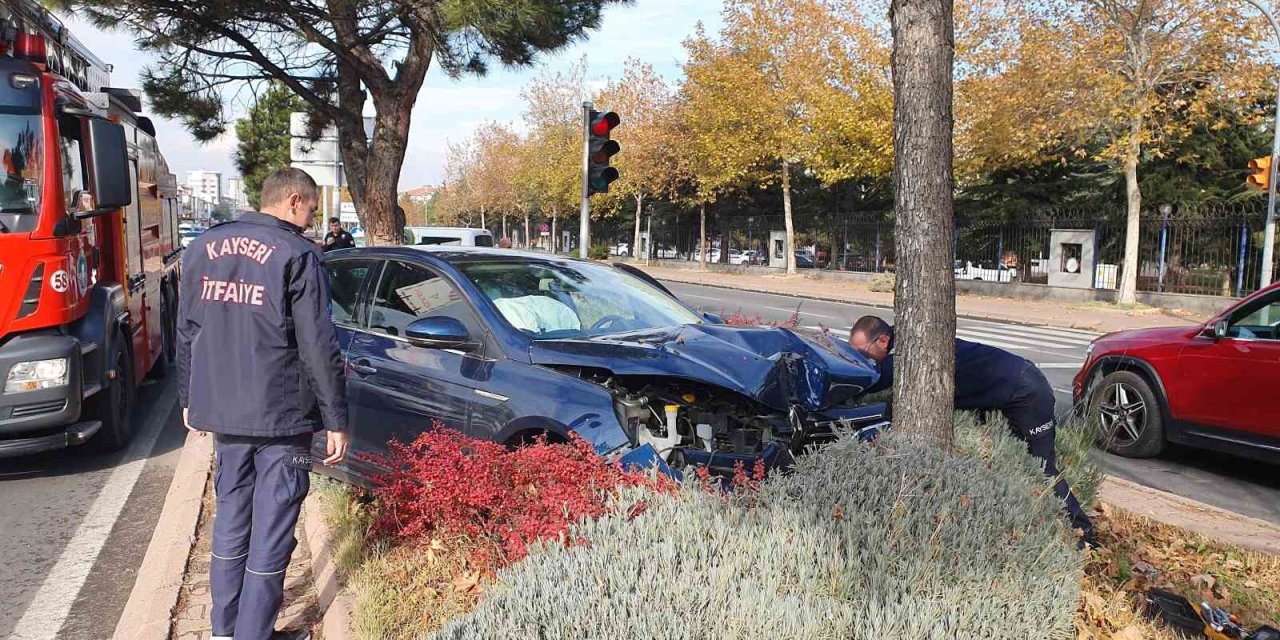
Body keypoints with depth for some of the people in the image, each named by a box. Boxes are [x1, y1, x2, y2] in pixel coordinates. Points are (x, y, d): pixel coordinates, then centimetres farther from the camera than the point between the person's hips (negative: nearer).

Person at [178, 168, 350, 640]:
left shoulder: (204, 247, 9)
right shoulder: (296, 255, -10)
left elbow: (186, 333, 14)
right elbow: (319, 347, -12)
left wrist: (190, 399, 23)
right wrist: (336, 419, -8)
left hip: (221, 411, 6)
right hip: (281, 415, -6)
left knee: (230, 518, 18)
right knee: (271, 529, 3)